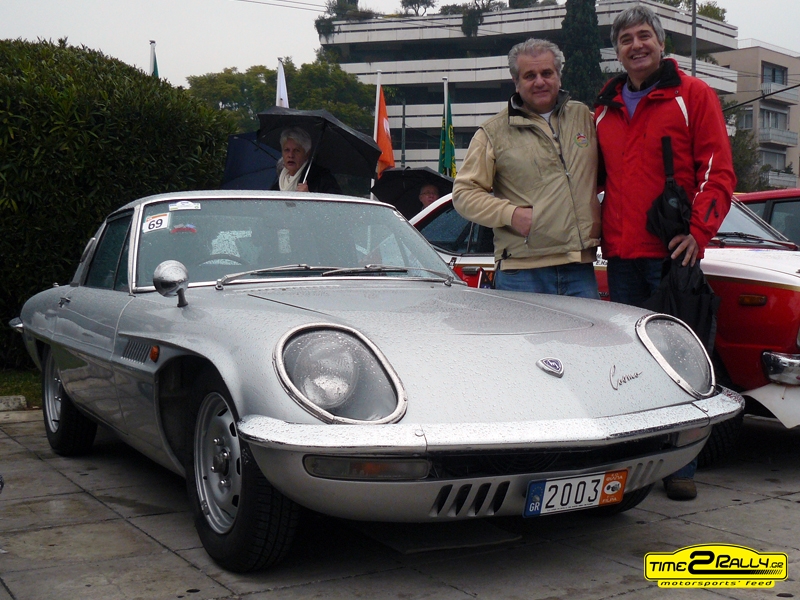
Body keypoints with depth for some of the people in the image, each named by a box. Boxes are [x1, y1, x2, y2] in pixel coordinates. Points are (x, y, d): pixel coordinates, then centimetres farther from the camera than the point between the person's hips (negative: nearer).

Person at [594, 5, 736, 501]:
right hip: (622, 256, 5)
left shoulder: (693, 95, 3)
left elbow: (718, 171, -3)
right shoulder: (605, 110, 17)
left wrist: (699, 230, -15)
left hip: (673, 254, -4)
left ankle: (681, 467, 5)